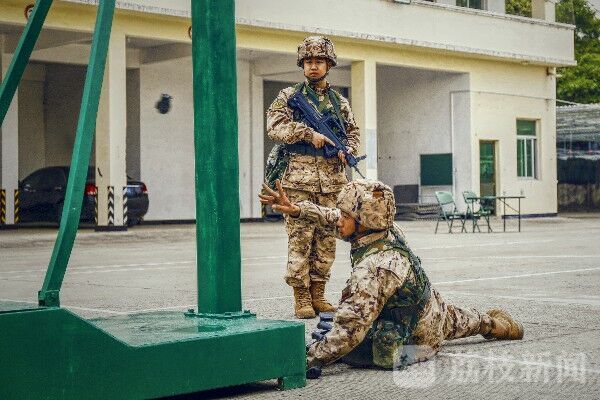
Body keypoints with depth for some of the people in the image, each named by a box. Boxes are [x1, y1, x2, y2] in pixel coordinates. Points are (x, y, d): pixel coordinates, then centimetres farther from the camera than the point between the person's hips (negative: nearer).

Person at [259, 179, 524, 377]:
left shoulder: (375, 269, -42)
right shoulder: (388, 230, -18)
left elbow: (349, 330, -47)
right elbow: (333, 218, -3)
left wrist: (308, 359, -48)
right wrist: (296, 209, -12)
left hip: (418, 337, -8)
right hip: (434, 310, 8)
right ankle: (496, 324, 62)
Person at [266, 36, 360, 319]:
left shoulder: (339, 102, 17)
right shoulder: (289, 96, 5)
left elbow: (353, 133, 22)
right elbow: (275, 126, -7)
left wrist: (347, 151, 1)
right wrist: (309, 134, -15)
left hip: (332, 178, 4)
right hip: (300, 176, -4)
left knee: (326, 237, 5)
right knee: (300, 236, -5)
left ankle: (318, 293, 13)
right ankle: (301, 298, -2)